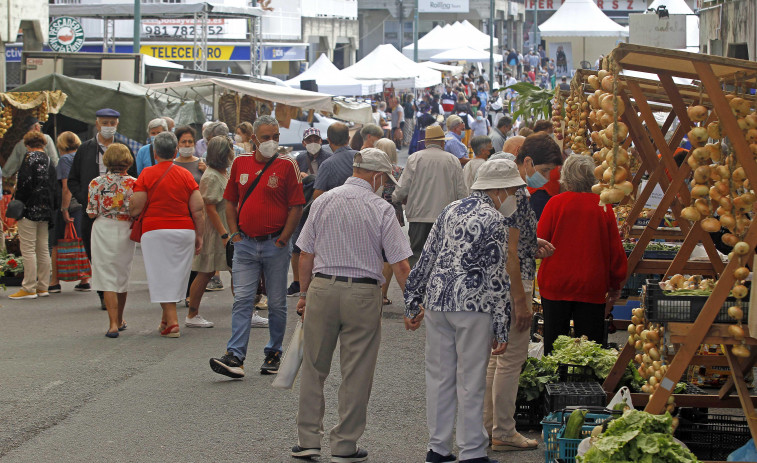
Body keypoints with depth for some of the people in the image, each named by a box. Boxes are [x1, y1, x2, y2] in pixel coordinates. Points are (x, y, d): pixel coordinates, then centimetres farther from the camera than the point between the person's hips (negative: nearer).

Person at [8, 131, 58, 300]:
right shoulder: (49, 161, 13)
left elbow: (24, 183, -18)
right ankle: (42, 287, 16)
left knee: (28, 249, -6)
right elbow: (53, 186, 15)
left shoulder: (30, 158, -10)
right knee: (42, 248, 12)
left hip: (29, 210, -8)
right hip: (45, 210, 8)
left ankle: (29, 289, -7)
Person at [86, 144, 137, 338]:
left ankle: (113, 324, -11)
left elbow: (91, 213, -4)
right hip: (125, 231, 2)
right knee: (122, 276, 17)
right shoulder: (133, 183, -6)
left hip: (103, 230, -1)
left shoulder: (96, 183, -5)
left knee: (107, 278, 0)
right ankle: (120, 320, 31)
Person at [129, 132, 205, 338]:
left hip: (155, 232, -3)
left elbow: (135, 209, -8)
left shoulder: (147, 174, -5)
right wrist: (199, 236, 7)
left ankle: (171, 322, -7)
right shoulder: (186, 175, 4)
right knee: (177, 276, 15)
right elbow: (198, 209, 0)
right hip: (184, 231, 3)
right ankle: (166, 318, 24)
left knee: (161, 277, 0)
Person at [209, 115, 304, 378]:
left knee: (277, 303, 6)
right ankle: (235, 357, -12)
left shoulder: (287, 166, -3)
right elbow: (230, 201, 15)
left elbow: (296, 207, -4)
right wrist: (235, 234, 5)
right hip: (245, 244, 2)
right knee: (242, 300, -6)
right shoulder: (240, 164, 8)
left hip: (275, 245, -2)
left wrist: (283, 239, -9)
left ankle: (273, 354, 18)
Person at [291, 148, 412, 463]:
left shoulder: (323, 201, 4)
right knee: (356, 374, 5)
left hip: (322, 288, 3)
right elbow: (400, 264, -6)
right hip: (363, 294, -3)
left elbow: (306, 255, 8)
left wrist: (305, 294, 18)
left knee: (314, 368, 11)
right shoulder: (381, 209, -4)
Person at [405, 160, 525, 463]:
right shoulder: (493, 221, -9)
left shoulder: (451, 210, 12)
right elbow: (497, 278, -10)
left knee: (439, 376, 12)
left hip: (436, 301, 7)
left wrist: (413, 304, 20)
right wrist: (501, 330, -7)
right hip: (472, 305, -7)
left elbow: (426, 258, 14)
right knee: (470, 381, 0)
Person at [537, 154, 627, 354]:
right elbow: (615, 249, 2)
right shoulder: (603, 206, -3)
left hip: (555, 285, 0)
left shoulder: (555, 203, -7)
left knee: (554, 346, 9)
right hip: (592, 286, 1)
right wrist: (616, 285, 13)